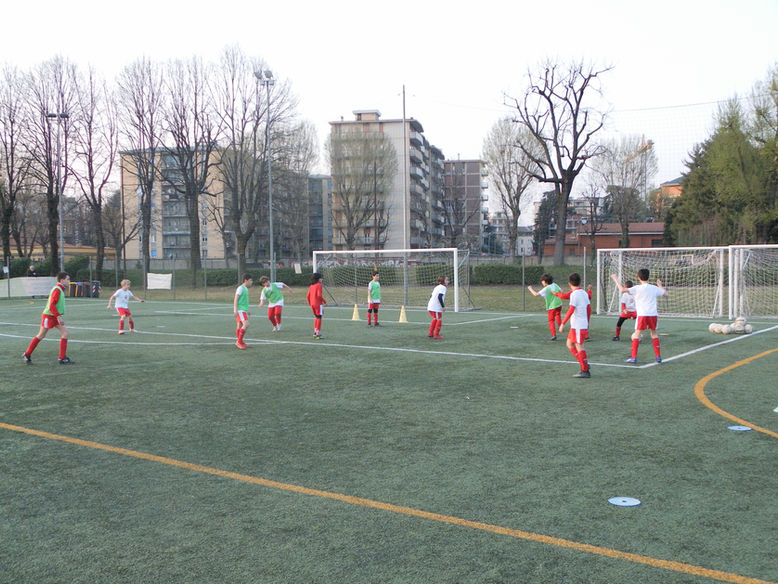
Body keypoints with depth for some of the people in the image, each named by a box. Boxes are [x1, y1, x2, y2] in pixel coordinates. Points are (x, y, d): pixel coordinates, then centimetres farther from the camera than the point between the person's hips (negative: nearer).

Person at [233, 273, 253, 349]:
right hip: (240, 310, -9)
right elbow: (236, 299, -15)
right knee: (246, 324, -19)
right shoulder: (240, 288, -9)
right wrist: (235, 310, -22)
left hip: (243, 311, 9)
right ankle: (239, 342, -16)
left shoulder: (245, 289, 19)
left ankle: (240, 343, 15)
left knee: (240, 326, 12)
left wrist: (247, 311, 30)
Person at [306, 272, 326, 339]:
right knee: (319, 318, -1)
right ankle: (318, 333, -1)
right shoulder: (319, 285, -11)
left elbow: (308, 296, 10)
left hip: (312, 304, 8)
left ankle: (315, 332, 23)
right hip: (318, 304, -8)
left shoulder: (311, 286, 11)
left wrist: (309, 303, 22)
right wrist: (324, 301, -8)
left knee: (316, 317, 20)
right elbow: (319, 295, -20)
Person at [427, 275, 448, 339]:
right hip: (436, 308, -10)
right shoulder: (443, 287, -8)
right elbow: (440, 297, -21)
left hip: (430, 306, 10)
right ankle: (436, 334, 4)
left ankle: (431, 333, 32)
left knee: (435, 319, 25)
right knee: (439, 320, 0)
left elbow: (431, 296, 22)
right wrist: (443, 306, -19)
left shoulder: (436, 287, 19)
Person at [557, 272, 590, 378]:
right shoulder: (584, 293, 11)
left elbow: (571, 310, -19)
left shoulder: (574, 294, -13)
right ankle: (584, 364, 15)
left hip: (577, 326, -9)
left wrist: (563, 323, -16)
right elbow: (588, 309, 17)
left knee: (579, 347, -4)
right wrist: (587, 323, 27)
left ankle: (585, 371, -1)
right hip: (583, 324, 9)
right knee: (570, 344, 16)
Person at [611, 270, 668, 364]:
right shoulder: (654, 288, 8)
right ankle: (658, 357, 18)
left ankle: (633, 357, -5)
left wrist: (615, 279, 0)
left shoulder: (637, 288, -4)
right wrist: (660, 285, 38)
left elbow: (622, 290, -11)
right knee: (654, 333, 16)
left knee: (637, 334, 0)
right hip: (653, 314, 4)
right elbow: (665, 293, 23)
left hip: (642, 314, -4)